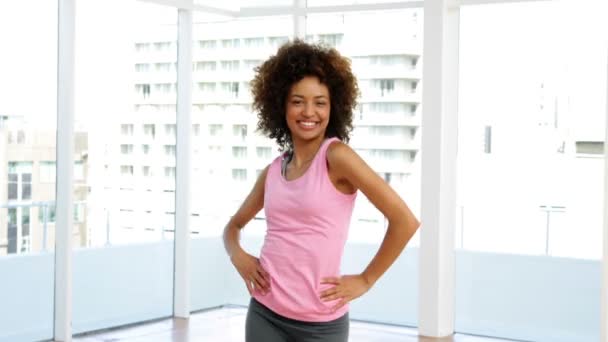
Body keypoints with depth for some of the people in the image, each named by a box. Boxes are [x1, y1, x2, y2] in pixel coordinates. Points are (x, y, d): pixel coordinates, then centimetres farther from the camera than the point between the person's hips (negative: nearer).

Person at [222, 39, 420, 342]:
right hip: (265, 314, 5)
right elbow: (233, 225, 23)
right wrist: (237, 255, 2)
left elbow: (405, 220, -14)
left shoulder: (336, 155, -9)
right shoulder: (272, 172, 7)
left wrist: (365, 280, -7)